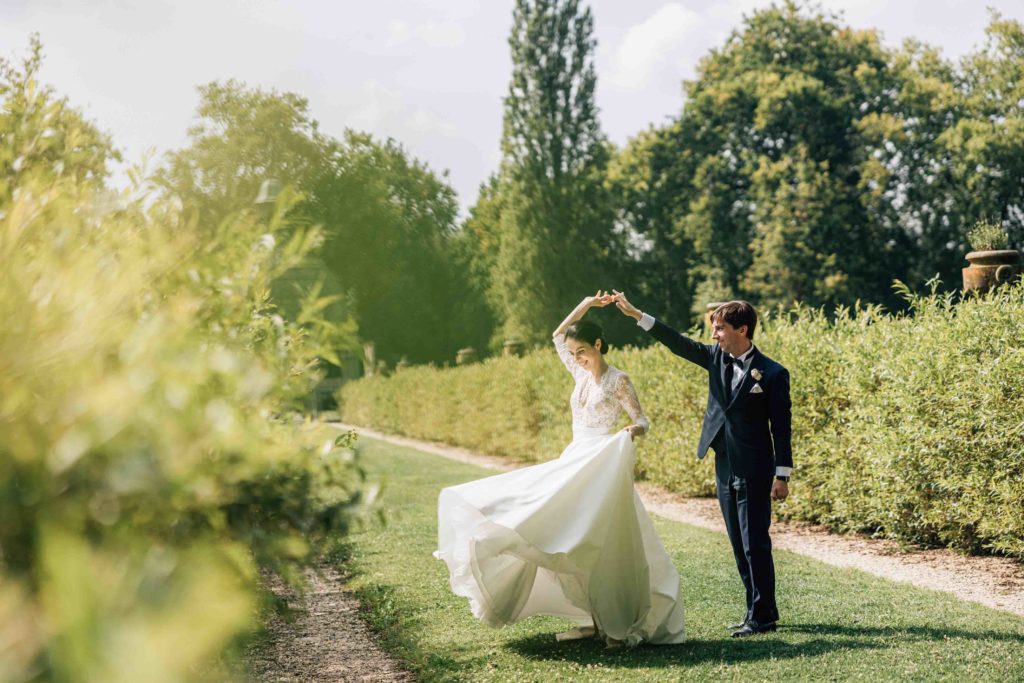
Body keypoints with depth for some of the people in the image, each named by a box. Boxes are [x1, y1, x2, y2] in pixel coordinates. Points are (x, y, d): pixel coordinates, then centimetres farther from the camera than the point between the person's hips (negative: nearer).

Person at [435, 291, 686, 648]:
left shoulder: (618, 379, -6)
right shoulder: (582, 375, 13)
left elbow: (642, 421, -8)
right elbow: (558, 336, 23)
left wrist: (633, 430, -32)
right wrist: (585, 305, 15)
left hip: (602, 467, -8)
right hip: (573, 464, 8)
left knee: (602, 545, -11)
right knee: (575, 544, 4)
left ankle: (619, 624, -6)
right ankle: (593, 619, 10)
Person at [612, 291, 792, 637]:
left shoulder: (772, 373, -10)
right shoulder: (716, 357, 5)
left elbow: (781, 427, -9)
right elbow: (679, 343, 3)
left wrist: (782, 475, -10)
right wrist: (636, 314, -3)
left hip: (754, 471, -7)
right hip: (725, 469, 7)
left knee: (755, 544, -4)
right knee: (740, 545, 11)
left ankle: (762, 616, 2)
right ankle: (759, 609, 20)